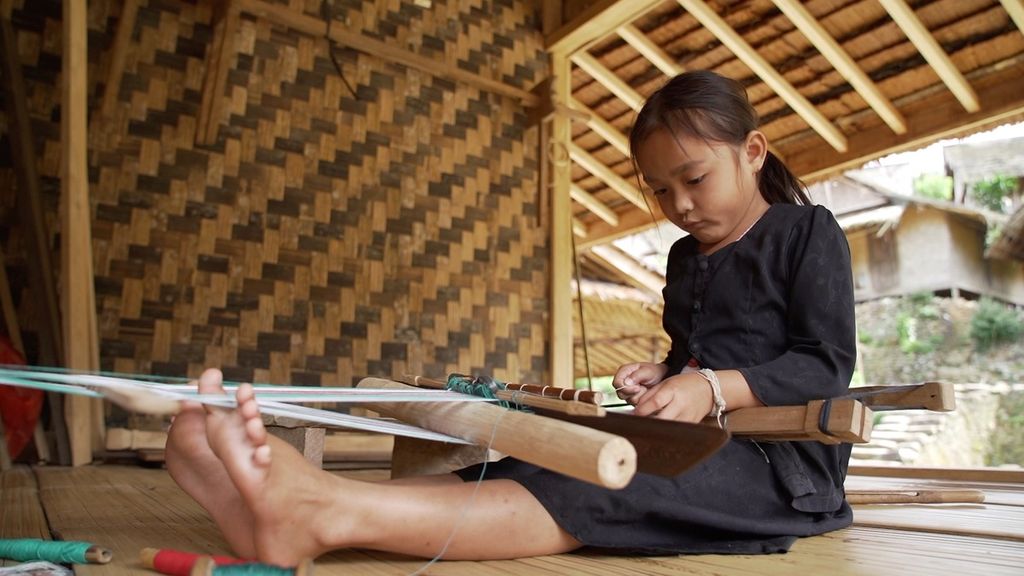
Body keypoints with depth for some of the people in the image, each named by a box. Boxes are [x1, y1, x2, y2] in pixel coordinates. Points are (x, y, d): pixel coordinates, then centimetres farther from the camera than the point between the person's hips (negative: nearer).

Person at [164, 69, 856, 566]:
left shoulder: (807, 233, 1)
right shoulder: (684, 256, 20)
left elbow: (828, 365, -8)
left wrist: (714, 388, -22)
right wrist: (663, 376, 5)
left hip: (781, 450, -5)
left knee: (600, 493, -35)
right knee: (537, 469, -23)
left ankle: (327, 511, -55)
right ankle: (286, 507, -41)